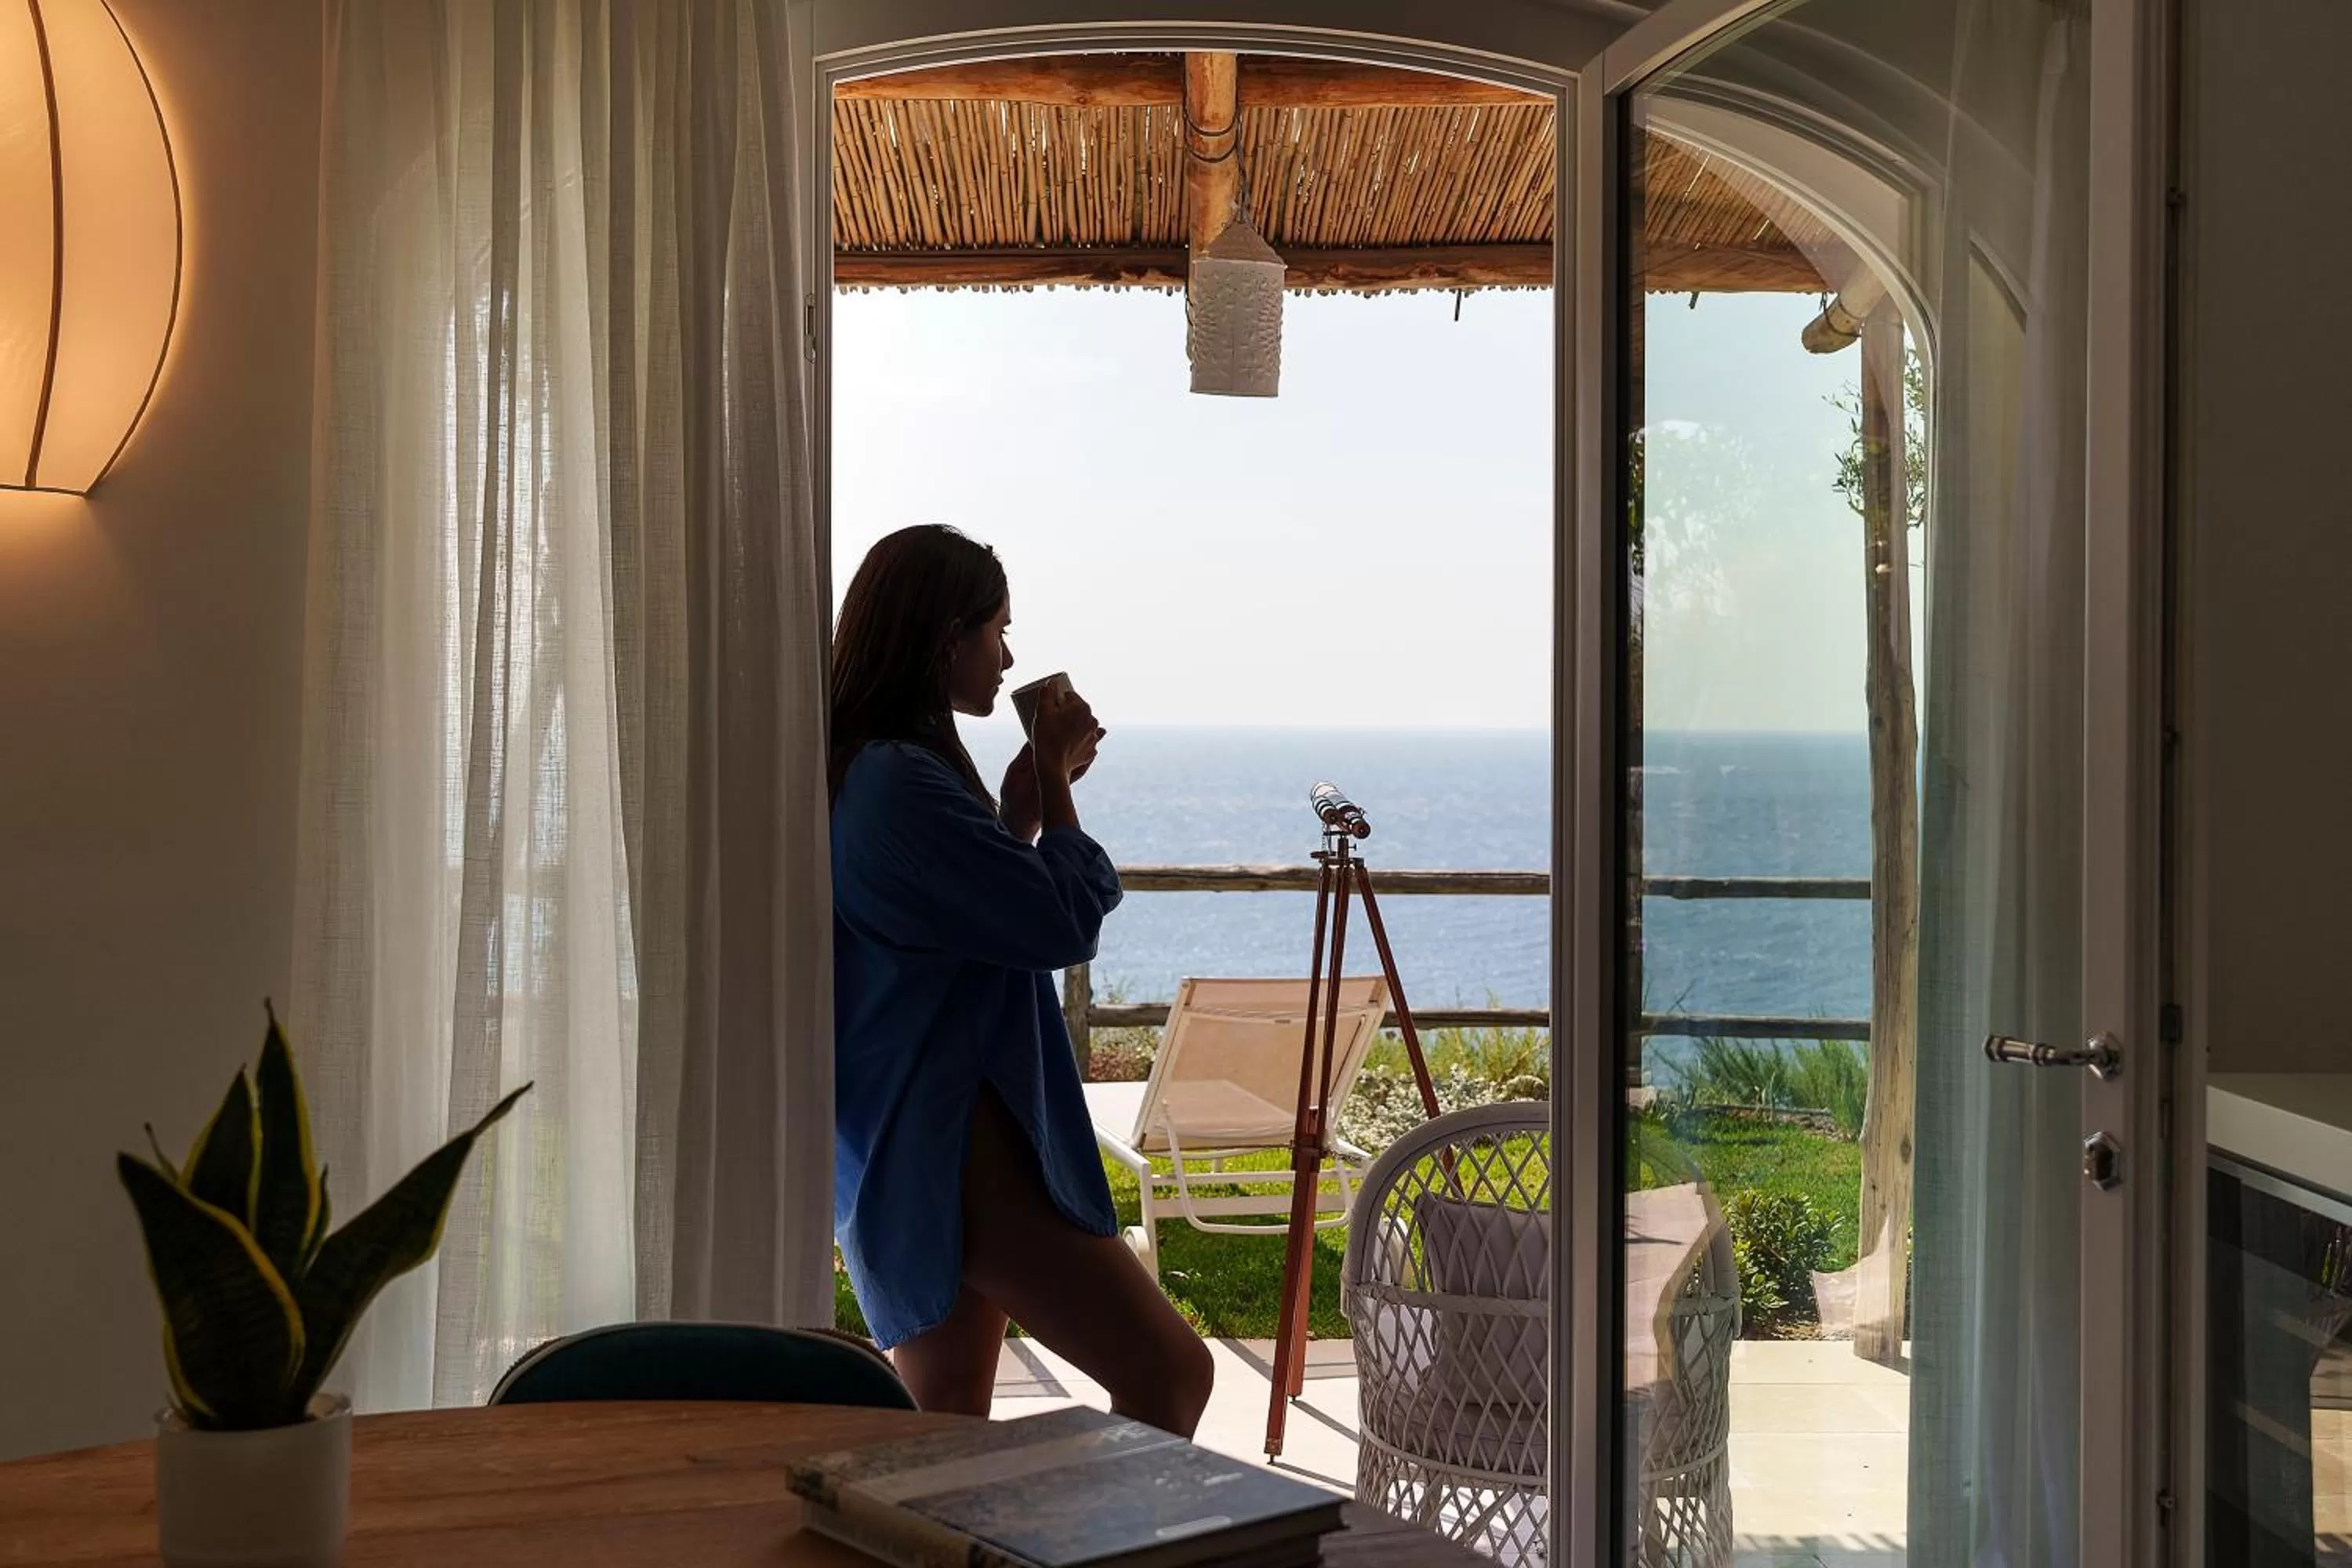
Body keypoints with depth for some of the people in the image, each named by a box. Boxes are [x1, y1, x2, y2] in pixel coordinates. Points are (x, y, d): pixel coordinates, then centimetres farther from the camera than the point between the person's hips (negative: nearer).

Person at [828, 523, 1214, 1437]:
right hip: (951, 1153, -11)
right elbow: (1065, 922, -15)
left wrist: (1026, 803, 13)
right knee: (1169, 1376, -10)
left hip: (902, 1149, 11)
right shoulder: (902, 782, -18)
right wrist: (1054, 778, -2)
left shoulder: (865, 773, 14)